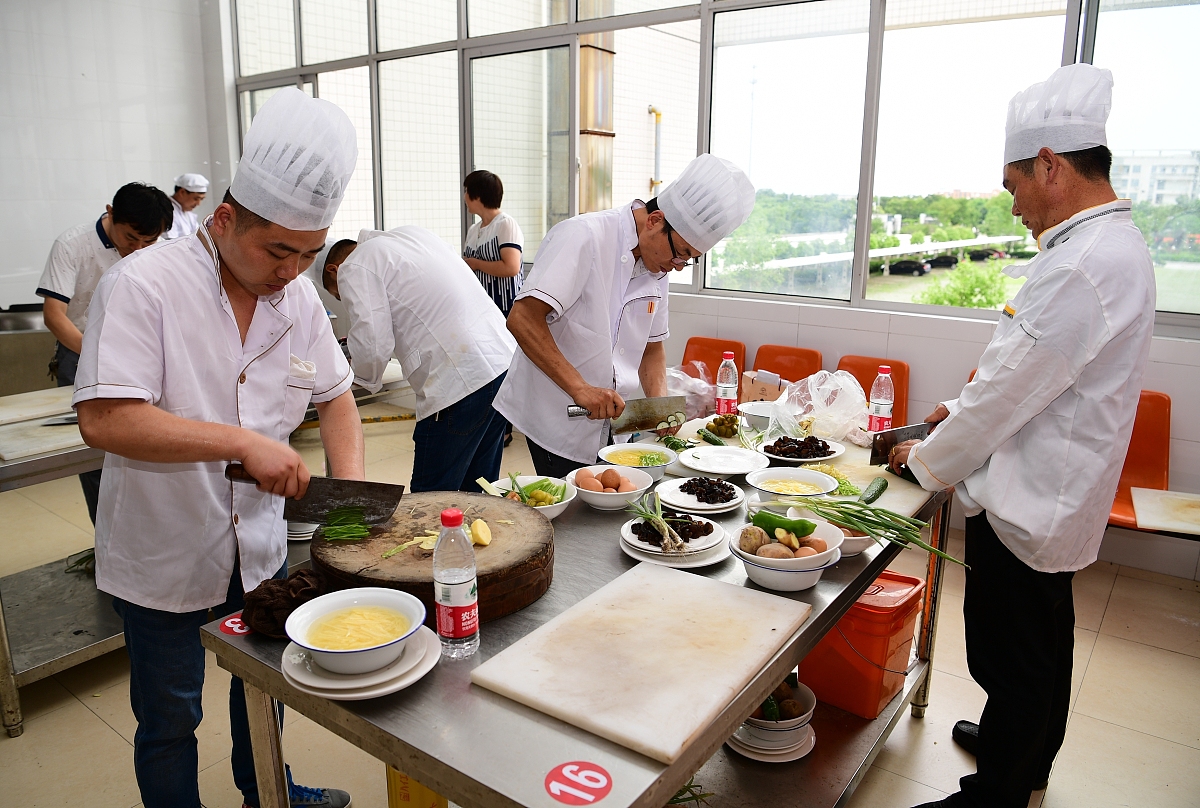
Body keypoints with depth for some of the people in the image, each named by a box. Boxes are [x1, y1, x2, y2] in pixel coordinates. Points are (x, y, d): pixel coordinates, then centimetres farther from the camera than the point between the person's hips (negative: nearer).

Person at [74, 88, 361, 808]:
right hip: (164, 558, -6)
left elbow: (335, 396, 5)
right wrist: (244, 441, -33)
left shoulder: (299, 298, -3)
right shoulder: (143, 286, -21)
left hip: (260, 546, 6)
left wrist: (351, 486, -10)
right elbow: (104, 421, -28)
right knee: (170, 722, 14)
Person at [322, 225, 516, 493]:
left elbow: (372, 348, -11)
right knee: (477, 492, 19)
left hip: (462, 380, -9)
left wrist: (362, 376, 11)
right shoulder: (412, 232, 23)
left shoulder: (353, 269, -1)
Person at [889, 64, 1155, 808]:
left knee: (1012, 657, 5)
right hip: (1054, 496, 11)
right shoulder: (1114, 243, 8)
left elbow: (1009, 392, -21)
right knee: (1042, 641, 25)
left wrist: (928, 460, -7)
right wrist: (966, 409, 12)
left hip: (1027, 506, -11)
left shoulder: (1083, 264, -26)